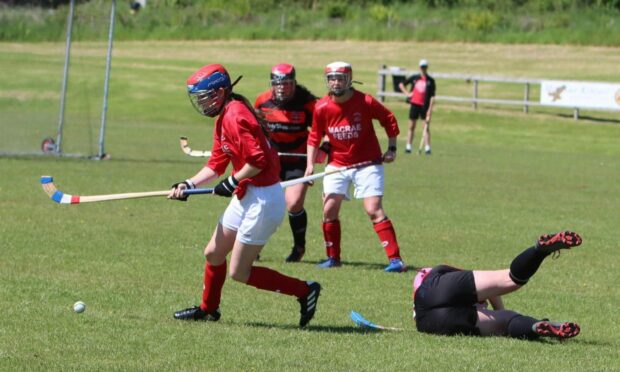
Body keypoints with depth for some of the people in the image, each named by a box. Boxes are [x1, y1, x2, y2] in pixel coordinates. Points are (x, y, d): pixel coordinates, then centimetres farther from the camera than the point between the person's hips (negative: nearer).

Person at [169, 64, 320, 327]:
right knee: (213, 254, 20)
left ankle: (305, 291, 2)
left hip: (263, 199, -10)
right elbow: (216, 164, 16)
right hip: (246, 197, 10)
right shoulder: (223, 119, 14)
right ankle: (208, 309, 38)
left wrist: (232, 182, -15)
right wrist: (188, 185, 4)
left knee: (239, 272, -4)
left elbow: (258, 160, -26)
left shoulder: (235, 116, -19)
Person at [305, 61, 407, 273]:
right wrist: (310, 164, -1)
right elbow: (314, 137, 6)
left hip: (368, 163, -3)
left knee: (374, 210, -13)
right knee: (329, 211, -2)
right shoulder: (322, 108, -7)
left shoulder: (365, 102, -15)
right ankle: (333, 258, 16)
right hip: (337, 164, 3)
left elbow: (389, 120, 0)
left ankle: (395, 259, -13)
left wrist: (392, 148, -2)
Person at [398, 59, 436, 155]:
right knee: (411, 126, 6)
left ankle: (427, 148, -4)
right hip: (414, 104, 2)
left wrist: (430, 109, -9)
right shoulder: (414, 78, 6)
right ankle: (408, 147, 11)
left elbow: (432, 96, -2)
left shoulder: (430, 81, 0)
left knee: (426, 127, -4)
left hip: (425, 106, -2)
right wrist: (407, 93, 2)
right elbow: (401, 84, 17)